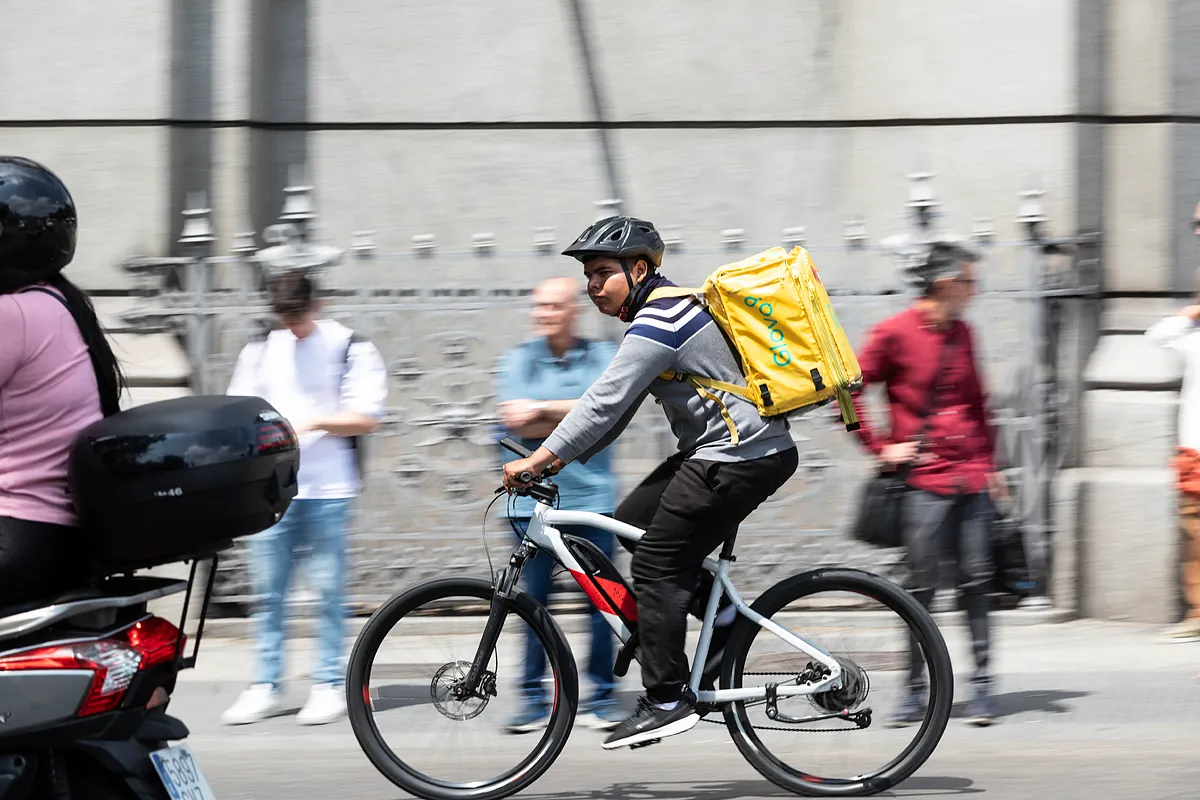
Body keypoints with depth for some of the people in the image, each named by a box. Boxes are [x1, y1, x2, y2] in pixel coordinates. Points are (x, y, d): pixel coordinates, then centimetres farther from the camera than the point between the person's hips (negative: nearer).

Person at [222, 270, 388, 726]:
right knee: (267, 589, 4)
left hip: (327, 487, -4)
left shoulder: (350, 348, 0)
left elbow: (366, 418, -5)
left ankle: (329, 686, 6)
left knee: (328, 589, 0)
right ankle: (265, 687, 9)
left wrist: (312, 422, -16)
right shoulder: (261, 351, 12)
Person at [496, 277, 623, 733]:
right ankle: (534, 700, 7)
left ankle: (601, 698, 10)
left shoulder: (602, 357, 7)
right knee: (533, 601, 0)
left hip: (590, 497, 0)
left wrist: (542, 409, -13)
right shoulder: (518, 361, 7)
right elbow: (517, 425, -6)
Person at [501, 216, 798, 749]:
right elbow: (615, 405, 18)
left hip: (740, 459, -10)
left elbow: (605, 403, -21)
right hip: (721, 449, 10)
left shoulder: (658, 324, -16)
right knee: (632, 524, 13)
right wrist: (561, 458, 11)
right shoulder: (662, 312, 16)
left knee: (656, 565, -8)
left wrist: (537, 460, -19)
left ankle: (667, 701, -6)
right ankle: (724, 615, 15)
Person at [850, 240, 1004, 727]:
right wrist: (880, 447, -6)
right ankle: (916, 692, 8)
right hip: (926, 480, -5)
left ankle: (981, 686, 8)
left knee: (976, 582, 2)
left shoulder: (961, 333, 12)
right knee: (922, 587, -1)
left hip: (972, 478, 5)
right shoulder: (895, 333, -6)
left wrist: (989, 463, 16)